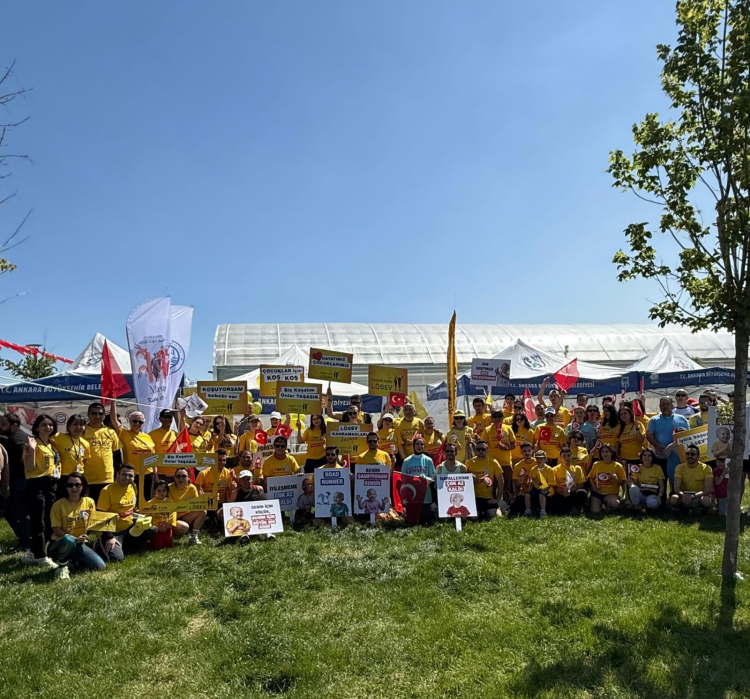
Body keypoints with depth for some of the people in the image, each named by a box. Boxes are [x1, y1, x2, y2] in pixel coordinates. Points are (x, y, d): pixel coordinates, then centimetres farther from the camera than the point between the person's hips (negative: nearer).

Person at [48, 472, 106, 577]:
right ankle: (61, 565, -11)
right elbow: (56, 529, -11)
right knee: (69, 540, -41)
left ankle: (73, 561, 13)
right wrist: (75, 539, -24)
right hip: (59, 544, -4)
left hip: (79, 544, 4)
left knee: (100, 566, -14)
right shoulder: (58, 505, -10)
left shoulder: (89, 502, -1)